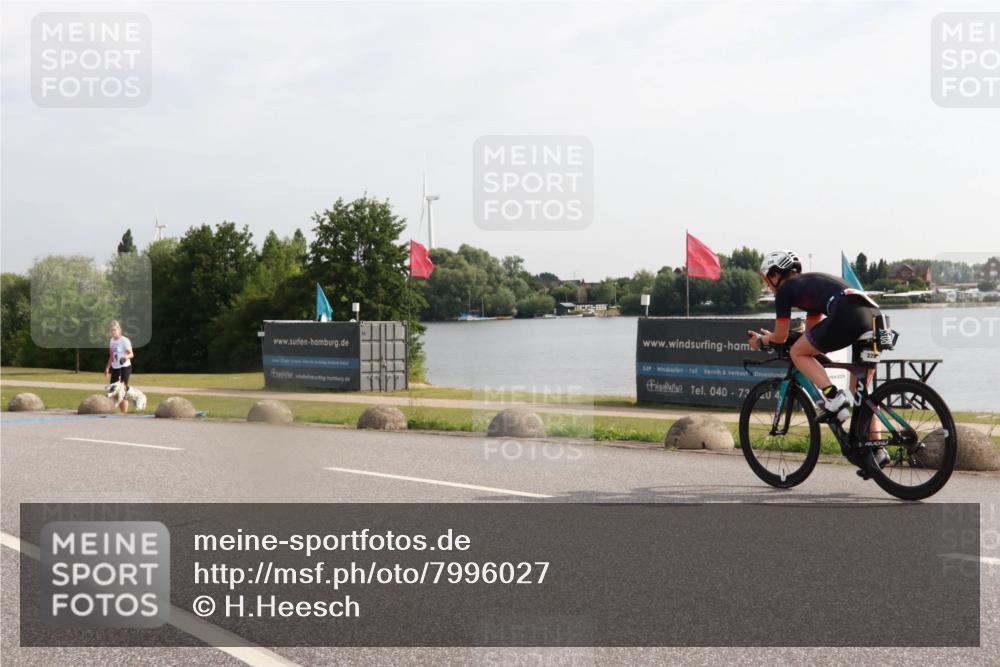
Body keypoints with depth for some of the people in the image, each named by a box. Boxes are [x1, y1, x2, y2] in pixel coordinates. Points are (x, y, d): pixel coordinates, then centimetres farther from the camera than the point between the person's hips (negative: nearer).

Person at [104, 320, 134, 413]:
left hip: (125, 367, -7)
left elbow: (131, 354, -16)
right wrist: (107, 367, 18)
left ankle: (124, 412, -4)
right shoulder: (111, 341, 11)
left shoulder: (124, 340, -11)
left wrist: (126, 357, -37)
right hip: (115, 368, 7)